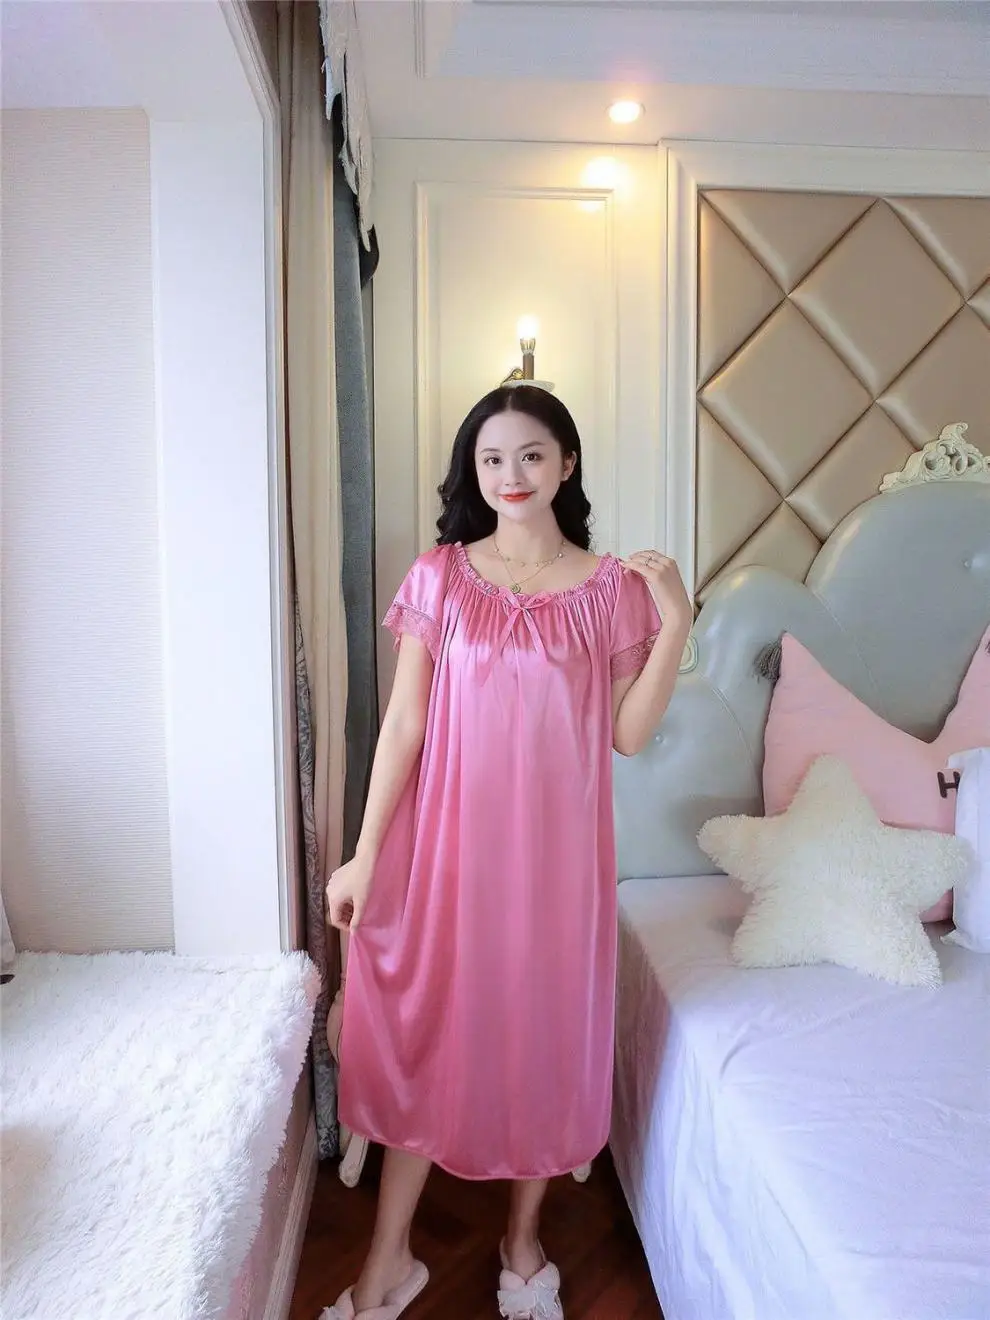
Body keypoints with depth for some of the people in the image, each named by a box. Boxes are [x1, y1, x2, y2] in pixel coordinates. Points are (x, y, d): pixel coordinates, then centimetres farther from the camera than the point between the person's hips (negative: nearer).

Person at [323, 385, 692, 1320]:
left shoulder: (612, 587, -1)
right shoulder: (439, 577, -2)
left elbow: (628, 735, -2)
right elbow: (403, 723, -3)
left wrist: (674, 624, -12)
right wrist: (364, 854, -5)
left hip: (557, 846, 1)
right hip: (448, 839, 0)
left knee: (543, 1030, 13)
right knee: (423, 1030, 10)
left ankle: (524, 1241, 39)